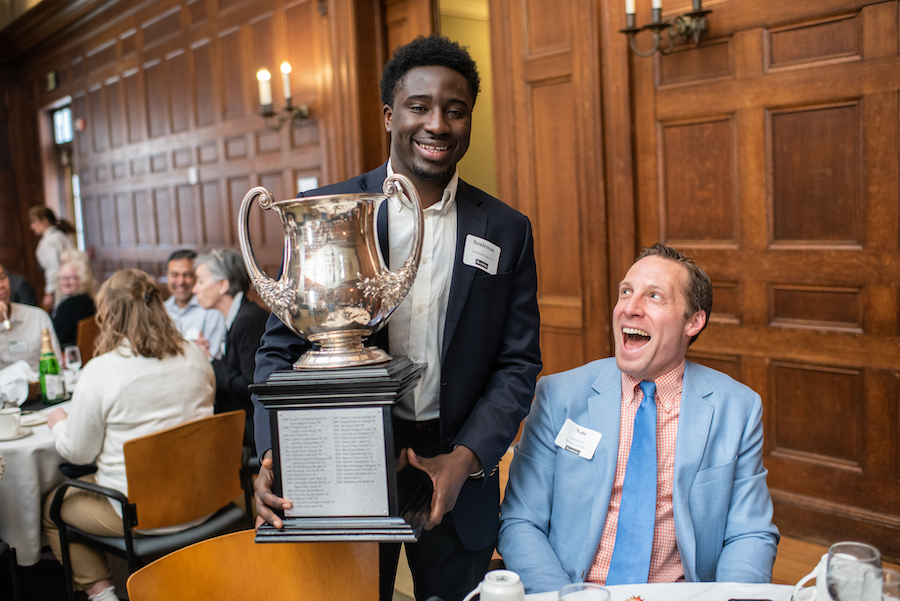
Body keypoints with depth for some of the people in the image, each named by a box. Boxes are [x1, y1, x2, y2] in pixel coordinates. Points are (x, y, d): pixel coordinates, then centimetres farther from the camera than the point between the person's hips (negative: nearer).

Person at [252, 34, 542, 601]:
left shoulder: (507, 230, 0)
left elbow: (518, 363, 0)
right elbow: (282, 346, -2)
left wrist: (466, 459, -14)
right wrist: (275, 458, -17)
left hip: (456, 475, 1)